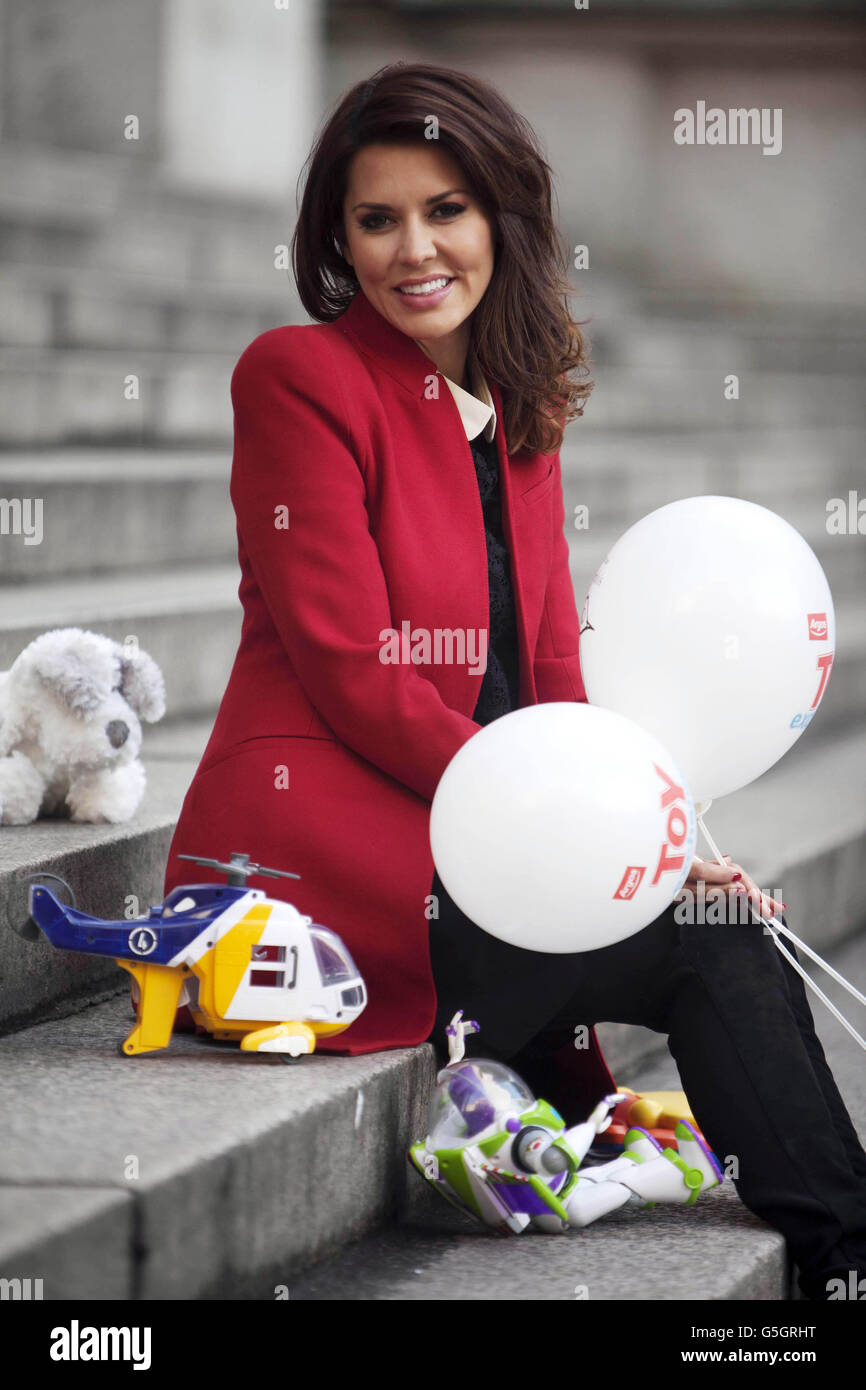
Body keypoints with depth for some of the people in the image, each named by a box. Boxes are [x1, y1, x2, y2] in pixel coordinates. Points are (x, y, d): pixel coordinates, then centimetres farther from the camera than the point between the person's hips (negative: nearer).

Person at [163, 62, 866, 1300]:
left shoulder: (519, 412, 16)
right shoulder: (301, 377, -7)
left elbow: (551, 683, 14)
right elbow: (356, 679, -12)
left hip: (453, 845, 7)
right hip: (316, 853, -7)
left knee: (731, 952, -14)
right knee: (719, 946, -16)